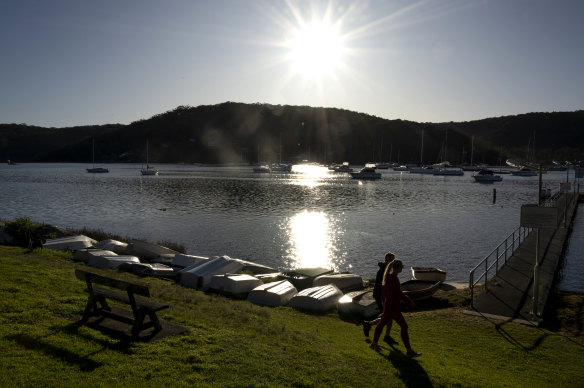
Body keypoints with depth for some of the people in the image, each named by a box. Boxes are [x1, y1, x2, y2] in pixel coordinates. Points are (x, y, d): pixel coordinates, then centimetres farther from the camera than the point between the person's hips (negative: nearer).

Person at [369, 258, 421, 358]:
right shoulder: (393, 279, -26)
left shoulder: (390, 276, 5)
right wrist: (386, 311, -23)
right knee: (404, 326, -2)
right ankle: (409, 351, 5)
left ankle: (374, 343, 34)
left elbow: (399, 292, 15)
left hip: (388, 306, 10)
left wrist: (409, 300, 17)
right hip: (392, 308, -10)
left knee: (382, 323, 20)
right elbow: (389, 295, -26)